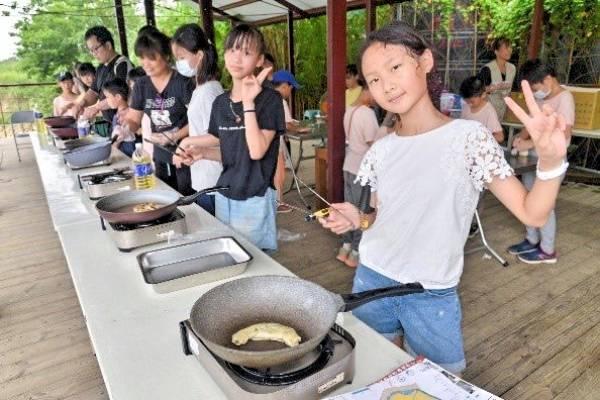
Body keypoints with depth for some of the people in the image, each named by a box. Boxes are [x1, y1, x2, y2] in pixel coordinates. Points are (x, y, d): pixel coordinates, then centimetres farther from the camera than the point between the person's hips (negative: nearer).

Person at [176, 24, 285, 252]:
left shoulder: (270, 99, -12)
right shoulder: (220, 102, 5)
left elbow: (257, 151, -22)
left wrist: (248, 103, -23)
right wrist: (201, 153, 0)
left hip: (255, 199, -6)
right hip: (224, 195, 6)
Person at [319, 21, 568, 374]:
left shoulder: (468, 137, -13)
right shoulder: (381, 151, -1)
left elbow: (532, 213, -16)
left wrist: (551, 160, -34)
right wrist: (358, 220, -11)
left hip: (432, 297, -3)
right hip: (371, 283, 4)